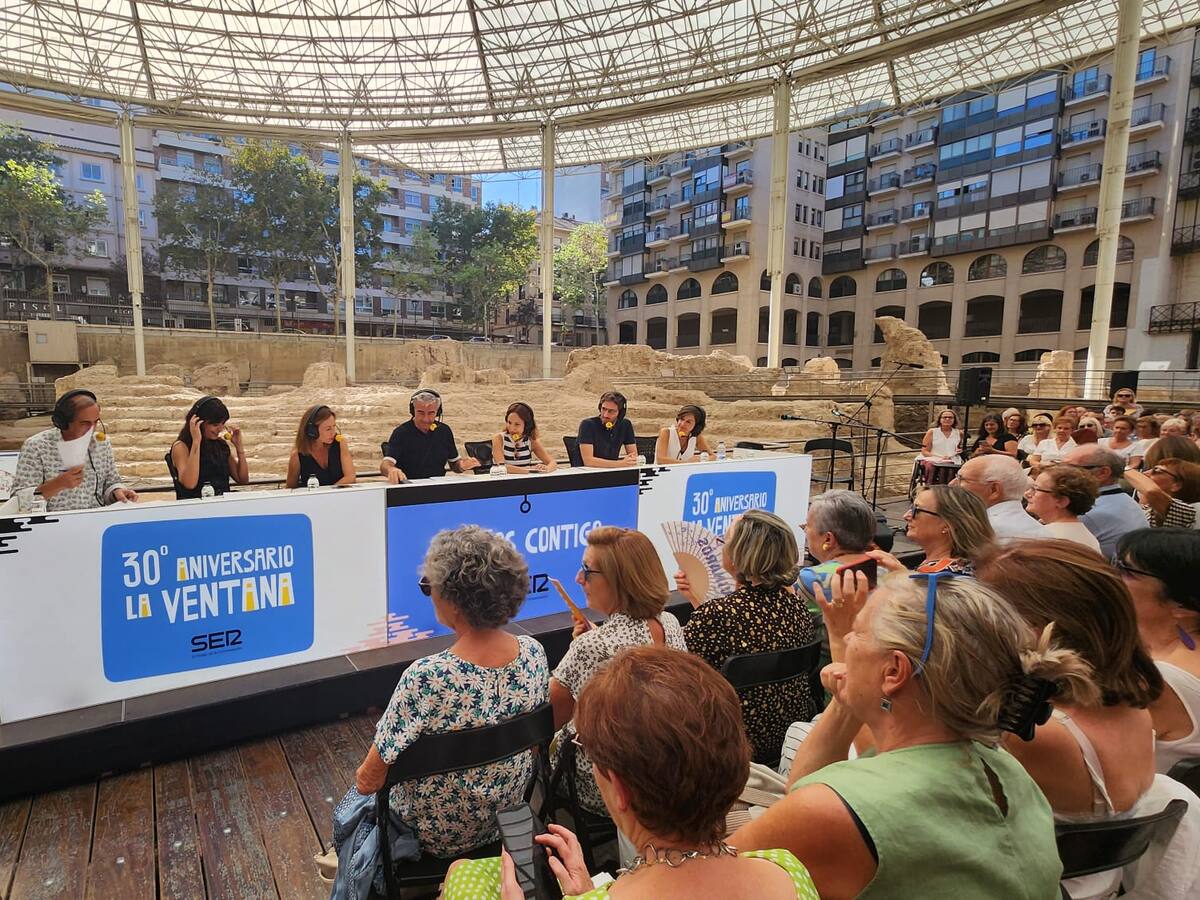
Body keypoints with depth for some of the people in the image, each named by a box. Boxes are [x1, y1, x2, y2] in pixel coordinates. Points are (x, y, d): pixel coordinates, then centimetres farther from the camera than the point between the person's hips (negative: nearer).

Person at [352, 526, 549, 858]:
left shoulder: (425, 678, -35)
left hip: (438, 837, -5)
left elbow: (369, 780, -21)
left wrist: (364, 777, 2)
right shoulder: (533, 652, -18)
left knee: (355, 804, 26)